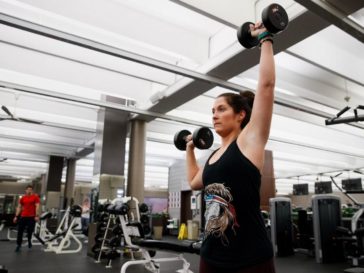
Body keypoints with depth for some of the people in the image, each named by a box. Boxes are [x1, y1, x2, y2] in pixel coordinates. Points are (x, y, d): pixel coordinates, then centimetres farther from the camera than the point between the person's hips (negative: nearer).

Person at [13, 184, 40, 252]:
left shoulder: (35, 197, -3)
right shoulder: (22, 198, 8)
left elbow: (37, 207, -8)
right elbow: (19, 207, 12)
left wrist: (37, 216, -16)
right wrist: (16, 216, 5)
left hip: (31, 217, -3)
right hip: (23, 216, 3)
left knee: (30, 231, 3)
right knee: (20, 231, 2)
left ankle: (29, 241, 29)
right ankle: (18, 245, 12)